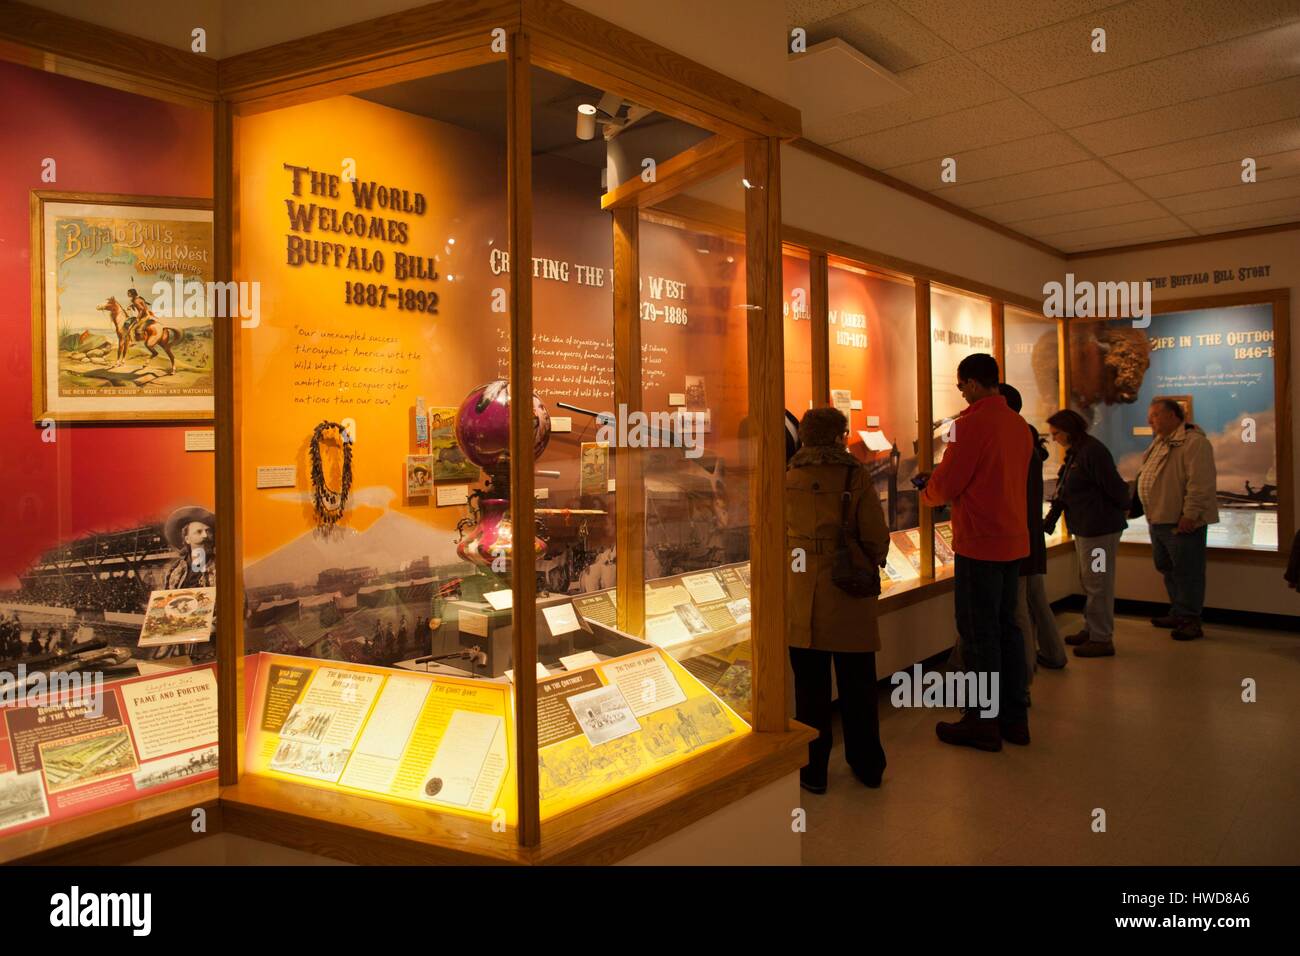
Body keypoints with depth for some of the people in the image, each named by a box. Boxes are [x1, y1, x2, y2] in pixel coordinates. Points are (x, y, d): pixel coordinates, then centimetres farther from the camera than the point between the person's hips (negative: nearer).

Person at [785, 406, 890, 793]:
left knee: (810, 686, 11)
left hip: (801, 597, 1)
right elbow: (876, 538, -7)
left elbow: (777, 534, 8)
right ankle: (867, 765, 27)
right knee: (857, 685, 14)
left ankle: (813, 770, 19)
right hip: (849, 598, -1)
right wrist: (872, 565, 12)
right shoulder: (856, 476, -8)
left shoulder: (788, 479, -1)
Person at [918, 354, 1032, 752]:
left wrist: (926, 493, 7)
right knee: (1007, 627, 15)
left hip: (979, 545, -8)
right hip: (1014, 543, 8)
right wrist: (939, 484, 19)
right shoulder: (1019, 424, 10)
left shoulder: (971, 423, -15)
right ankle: (1014, 717, 24)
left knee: (978, 634, 1)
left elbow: (946, 486, -15)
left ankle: (983, 723, 9)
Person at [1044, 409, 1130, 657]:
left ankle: (1102, 639, 5)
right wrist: (1051, 518, 5)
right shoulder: (1074, 453, 13)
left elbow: (1115, 487, -18)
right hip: (1085, 528, 10)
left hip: (1100, 528, -10)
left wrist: (1124, 508, -1)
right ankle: (1091, 630, 29)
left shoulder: (1092, 451, -18)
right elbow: (1063, 491, 14)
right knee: (1089, 582, 18)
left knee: (1098, 583, -3)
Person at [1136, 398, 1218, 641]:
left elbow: (1200, 482, -22)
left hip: (1181, 523, -10)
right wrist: (1150, 512, 19)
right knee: (1167, 569, 17)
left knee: (1187, 572, 0)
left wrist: (1190, 514, -25)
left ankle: (1190, 621, 8)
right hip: (1159, 520, 10)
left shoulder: (1194, 442, -15)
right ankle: (1178, 613, 29)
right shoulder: (1160, 443, 17)